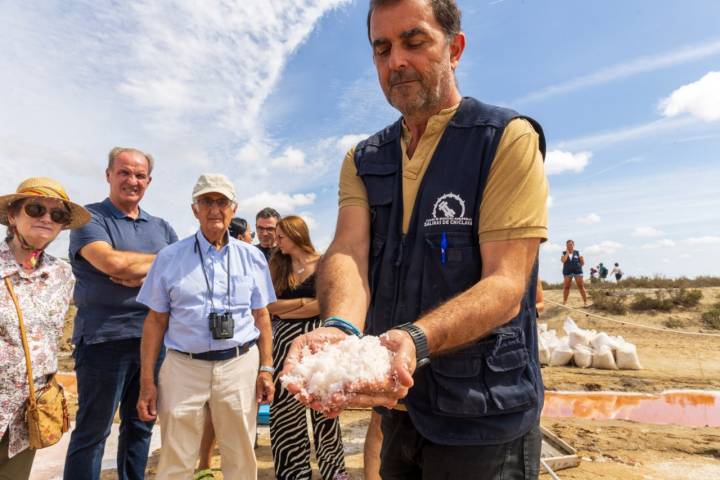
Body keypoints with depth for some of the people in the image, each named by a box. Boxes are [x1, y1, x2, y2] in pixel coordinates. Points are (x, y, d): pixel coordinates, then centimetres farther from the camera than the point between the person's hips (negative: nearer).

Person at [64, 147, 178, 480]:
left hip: (153, 338, 5)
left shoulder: (161, 227, 12)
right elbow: (113, 263, -21)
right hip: (104, 338, -5)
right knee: (92, 431, 6)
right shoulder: (90, 217, -3)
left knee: (140, 425, 17)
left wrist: (143, 275, -15)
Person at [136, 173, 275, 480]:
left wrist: (266, 369, 3)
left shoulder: (252, 257, 5)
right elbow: (156, 320, 4)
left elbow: (261, 316, 7)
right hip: (183, 367, 0)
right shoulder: (170, 257, 2)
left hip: (240, 366, 1)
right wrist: (147, 381, 1)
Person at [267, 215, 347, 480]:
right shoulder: (276, 266, 5)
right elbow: (271, 305, -3)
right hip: (285, 340, 3)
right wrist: (305, 301, -9)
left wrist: (286, 312, -8)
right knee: (286, 408, 8)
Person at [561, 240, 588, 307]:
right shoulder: (564, 253, 5)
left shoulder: (577, 252, 6)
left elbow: (582, 262, 9)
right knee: (566, 287, 2)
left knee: (581, 286, -4)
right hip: (567, 272, 0)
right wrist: (567, 252, -9)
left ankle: (585, 302, -2)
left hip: (577, 271, 0)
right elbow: (563, 260, -15)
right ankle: (564, 301, 12)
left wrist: (578, 266, -10)